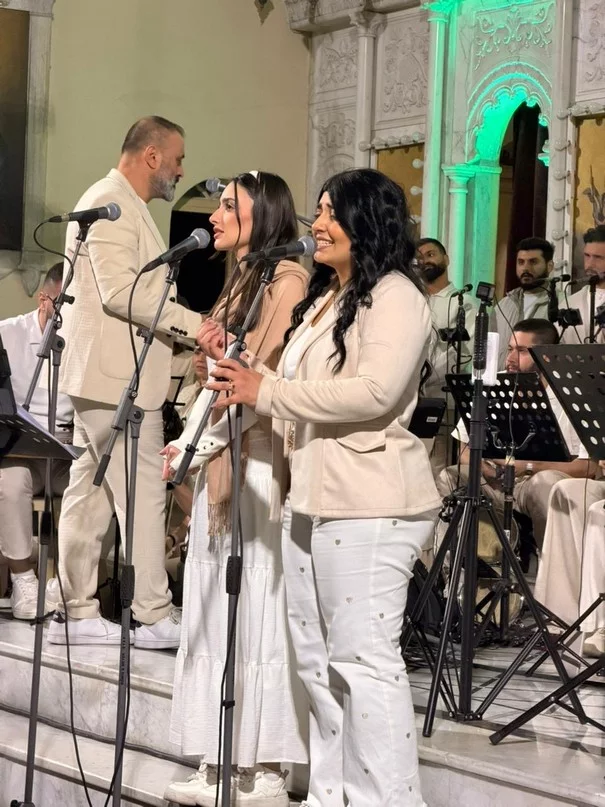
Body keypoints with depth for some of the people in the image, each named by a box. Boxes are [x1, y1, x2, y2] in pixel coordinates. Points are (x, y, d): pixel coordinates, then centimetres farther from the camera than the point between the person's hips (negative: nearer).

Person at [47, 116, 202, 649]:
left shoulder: (124, 205, 21)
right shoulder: (112, 204, -13)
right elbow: (120, 291, -23)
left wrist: (183, 329, 19)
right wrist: (191, 323, -22)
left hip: (108, 375, 11)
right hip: (117, 375, -11)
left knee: (90, 492, 10)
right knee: (144, 492, -8)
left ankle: (77, 612, 14)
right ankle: (154, 615, -4)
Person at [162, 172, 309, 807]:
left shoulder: (286, 278, -8)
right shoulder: (240, 283, 19)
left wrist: (197, 443, -11)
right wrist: (190, 443, 6)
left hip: (257, 460, -9)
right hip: (220, 461, 9)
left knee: (255, 610, -6)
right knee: (216, 611, 8)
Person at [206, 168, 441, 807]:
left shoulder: (394, 297, -8)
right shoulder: (322, 298, 20)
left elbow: (374, 392, -22)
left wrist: (266, 391, -16)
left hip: (368, 506, -9)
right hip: (309, 497, 9)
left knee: (362, 658, -8)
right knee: (316, 658, 10)